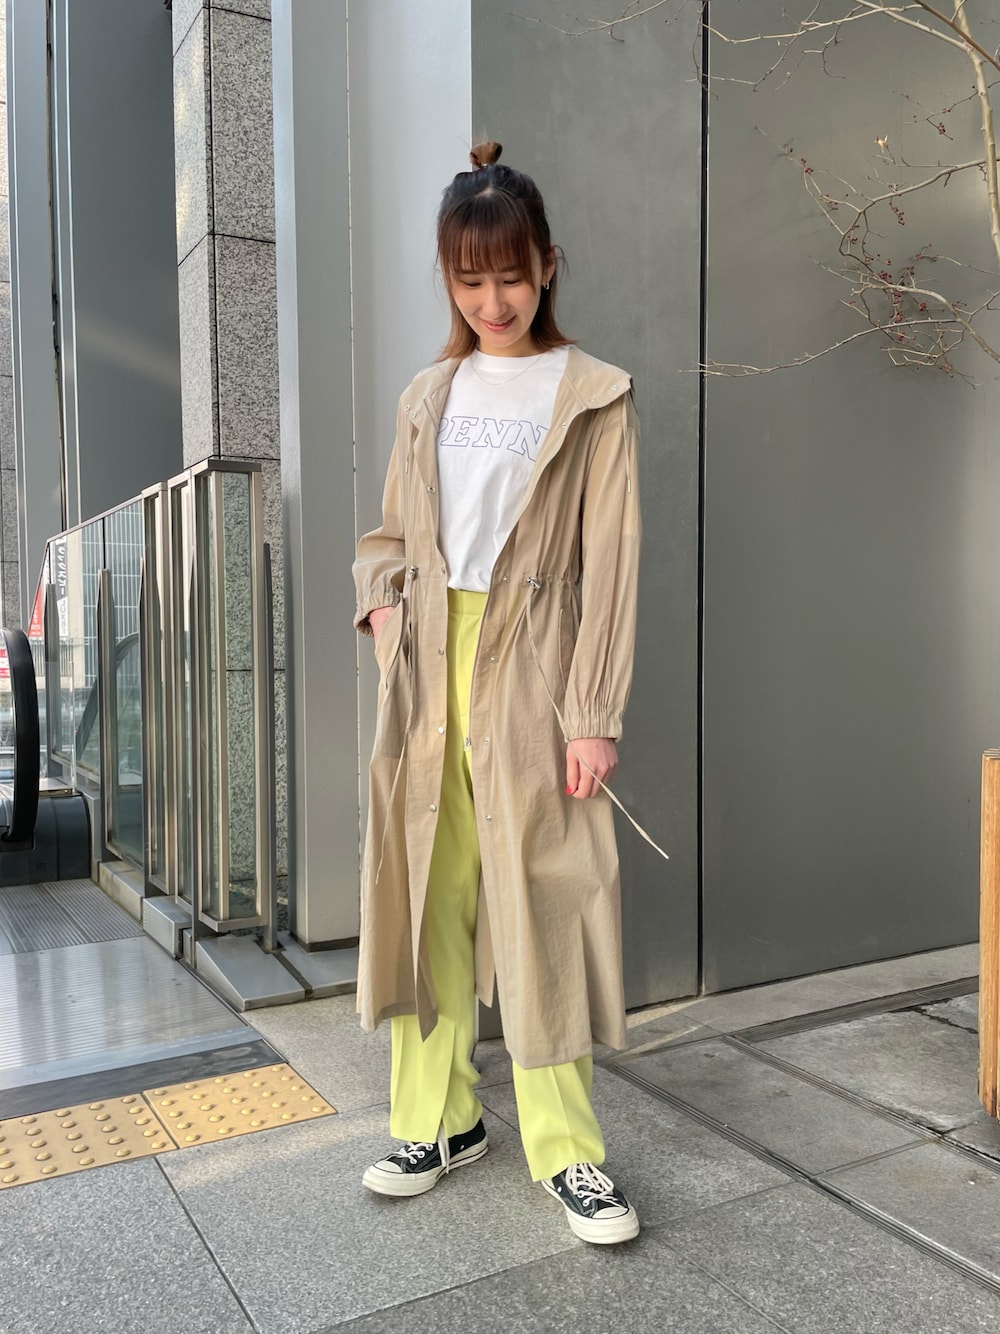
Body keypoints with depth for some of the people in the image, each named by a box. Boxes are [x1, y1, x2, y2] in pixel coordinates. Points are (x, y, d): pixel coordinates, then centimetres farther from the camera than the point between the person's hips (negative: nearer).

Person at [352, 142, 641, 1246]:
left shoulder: (594, 398, 3)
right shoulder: (427, 399, 15)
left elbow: (609, 565, -4)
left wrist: (595, 717, -11)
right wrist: (380, 599, 0)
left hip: (529, 681, -4)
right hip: (426, 675, 4)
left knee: (540, 908, -1)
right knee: (426, 899, 8)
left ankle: (565, 1152, 15)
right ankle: (438, 1121, 25)